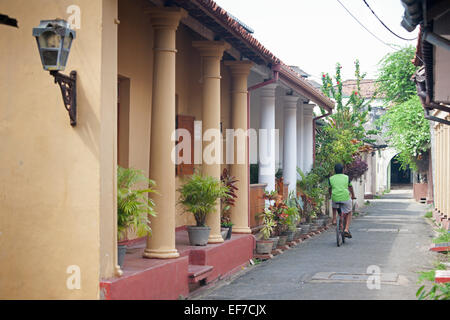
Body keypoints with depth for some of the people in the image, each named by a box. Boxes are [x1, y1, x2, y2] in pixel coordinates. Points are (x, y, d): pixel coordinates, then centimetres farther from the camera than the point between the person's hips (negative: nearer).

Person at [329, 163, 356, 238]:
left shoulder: (331, 178, 9)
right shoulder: (347, 177, 8)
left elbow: (330, 189, 22)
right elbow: (350, 188, 21)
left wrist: (331, 196, 42)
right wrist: (353, 196, 38)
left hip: (335, 198, 1)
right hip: (345, 198, -1)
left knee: (334, 206, 37)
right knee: (349, 213, 20)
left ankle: (334, 219, 22)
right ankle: (346, 229, 7)